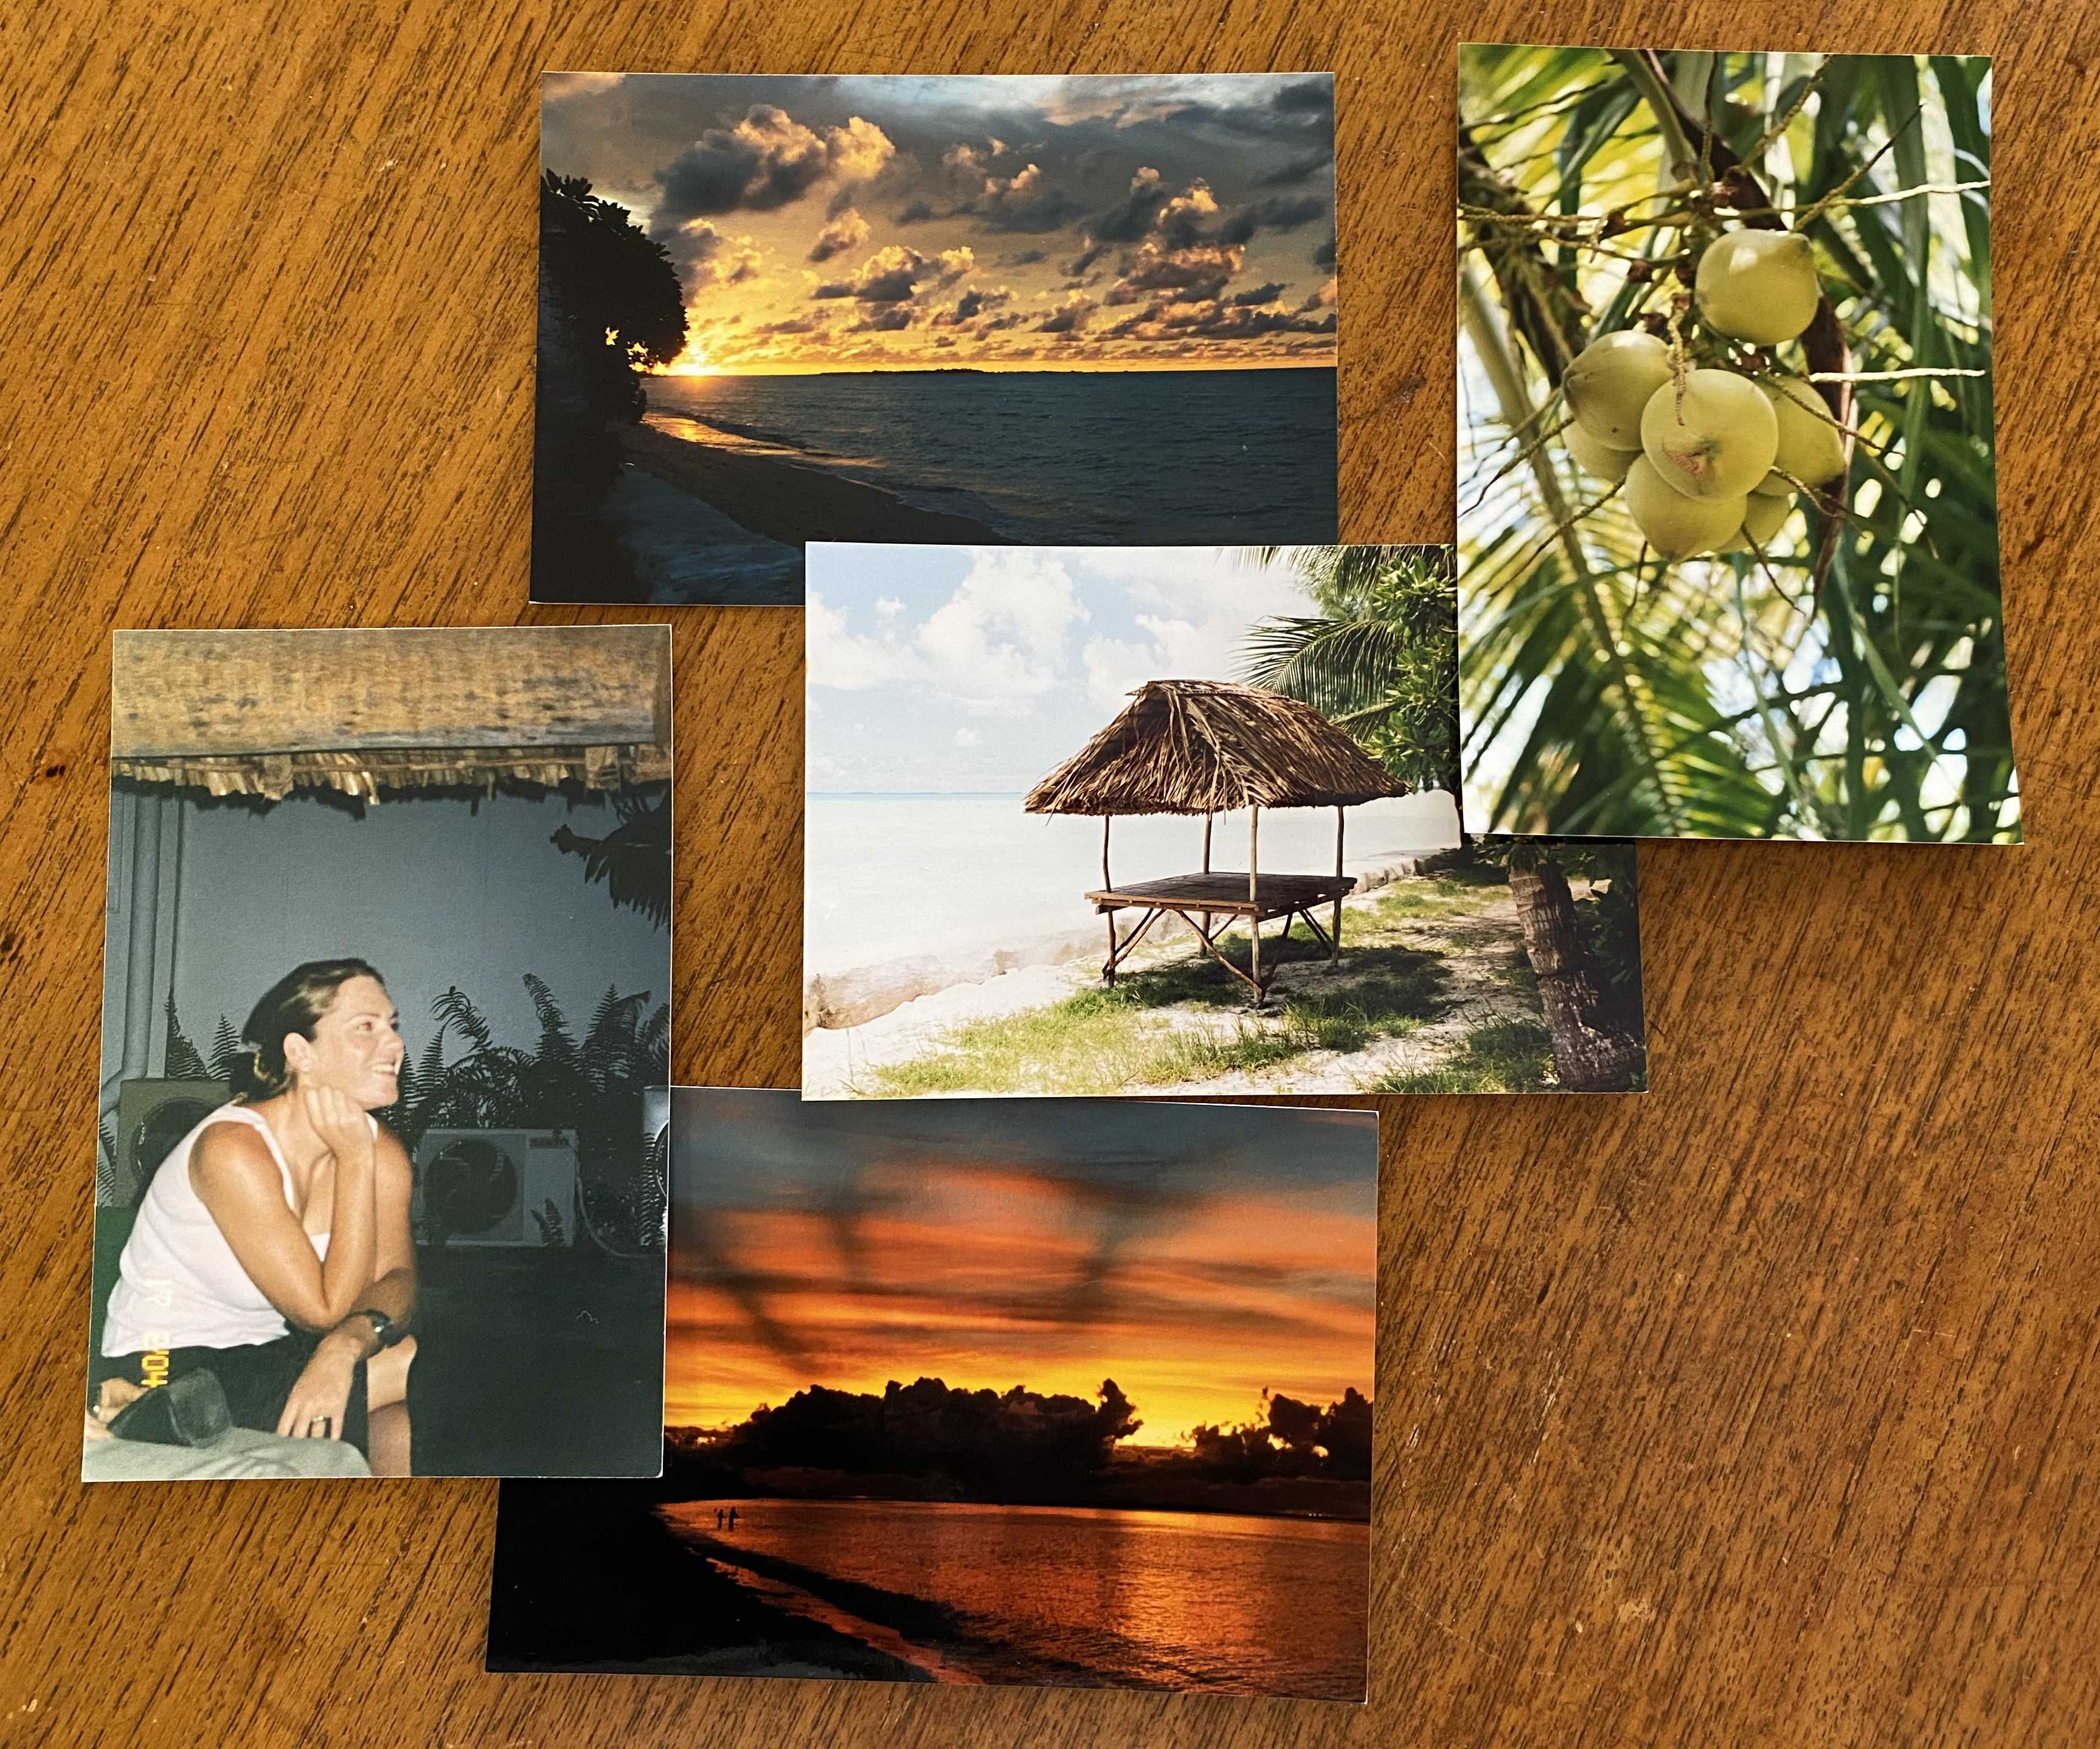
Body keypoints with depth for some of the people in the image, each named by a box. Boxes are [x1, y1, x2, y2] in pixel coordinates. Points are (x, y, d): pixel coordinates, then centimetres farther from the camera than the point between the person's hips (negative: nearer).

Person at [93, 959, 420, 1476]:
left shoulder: (381, 1152, -2)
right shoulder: (234, 1148, -23)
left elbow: (397, 1280, -10)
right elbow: (324, 1310, -23)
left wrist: (349, 1342, -32)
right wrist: (355, 1158, -24)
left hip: (271, 1357, 7)